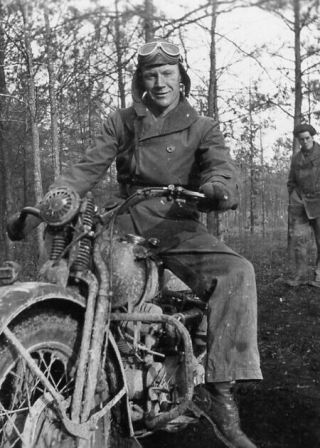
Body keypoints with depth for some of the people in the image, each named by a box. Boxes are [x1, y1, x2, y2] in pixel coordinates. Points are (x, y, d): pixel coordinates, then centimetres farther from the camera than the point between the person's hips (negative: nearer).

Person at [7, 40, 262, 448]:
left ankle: (221, 389, -30)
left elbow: (221, 167, -7)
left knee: (237, 273, -29)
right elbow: (88, 167, 4)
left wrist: (218, 188, -33)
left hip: (179, 227, -1)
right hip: (125, 226, 2)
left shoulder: (202, 128, 10)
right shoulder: (121, 122, 15)